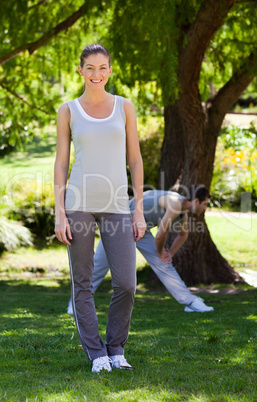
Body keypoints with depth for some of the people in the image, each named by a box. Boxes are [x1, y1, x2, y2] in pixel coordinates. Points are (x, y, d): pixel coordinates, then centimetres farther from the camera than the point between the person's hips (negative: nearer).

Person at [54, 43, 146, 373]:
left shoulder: (125, 107, 8)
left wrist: (139, 212, 1)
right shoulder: (68, 112, 5)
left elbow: (135, 160, 7)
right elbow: (61, 164, 4)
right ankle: (96, 354, 13)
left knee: (126, 284, -5)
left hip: (116, 206, 1)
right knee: (82, 284, 1)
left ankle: (116, 349, 16)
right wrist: (59, 214, -5)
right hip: (79, 203, -1)